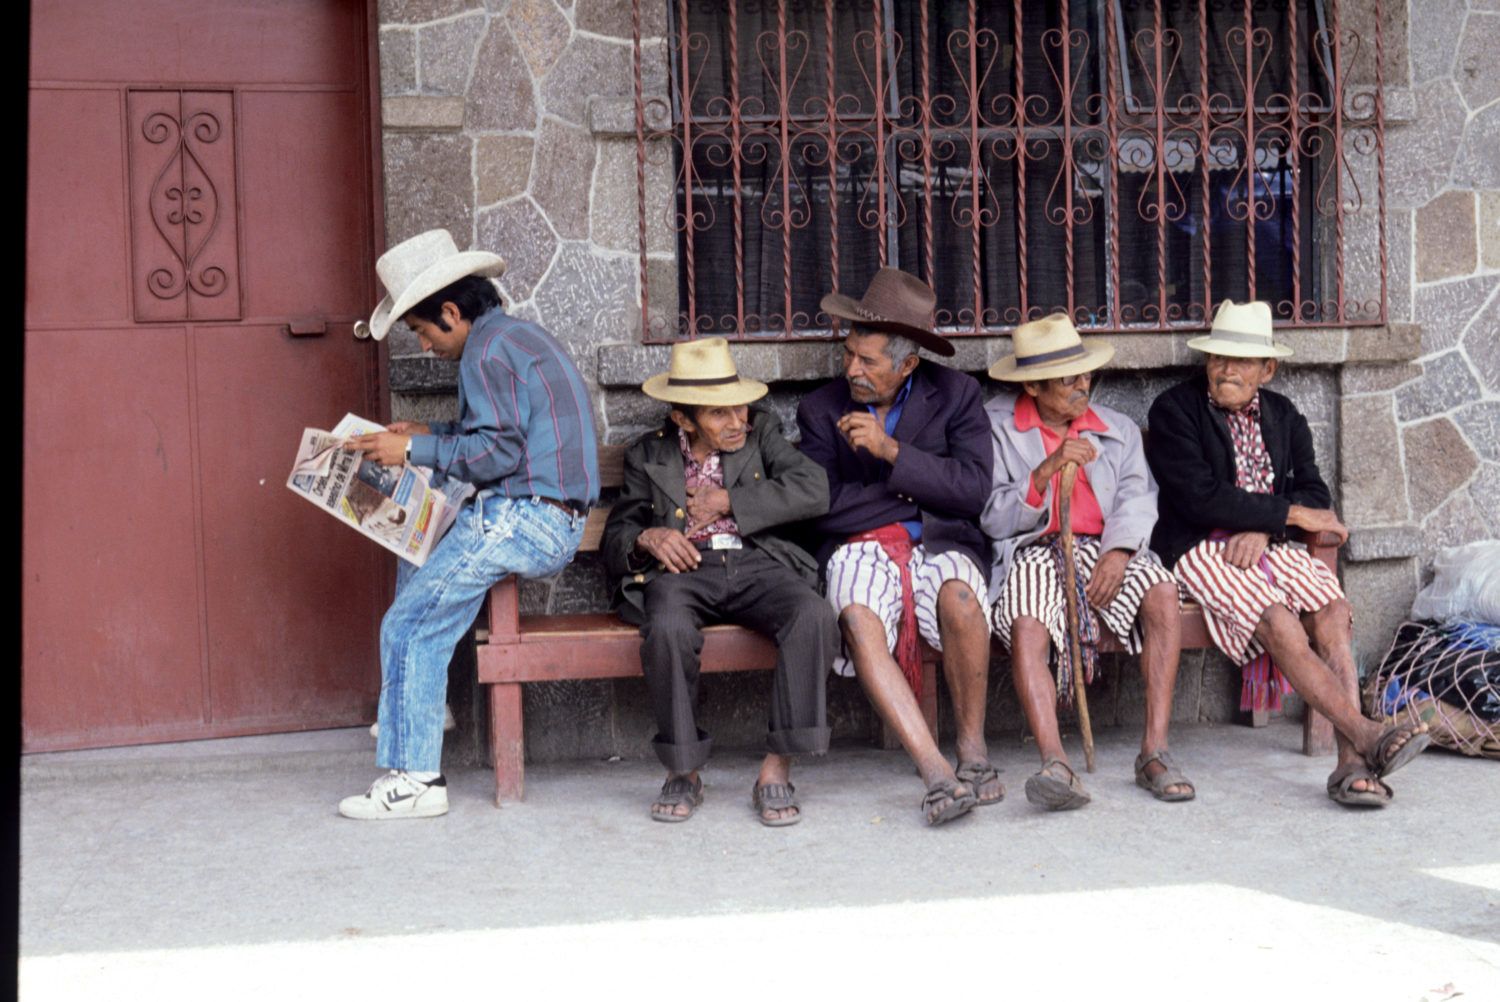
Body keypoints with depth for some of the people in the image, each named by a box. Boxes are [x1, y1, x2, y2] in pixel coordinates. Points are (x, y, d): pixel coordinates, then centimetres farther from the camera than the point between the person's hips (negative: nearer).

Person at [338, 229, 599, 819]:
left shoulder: (489, 351, -13)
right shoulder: (518, 335, 19)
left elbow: (498, 453, -20)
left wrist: (415, 451, -10)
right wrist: (432, 435, 20)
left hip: (524, 519, -11)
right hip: (553, 521, 11)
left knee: (409, 627, -10)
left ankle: (414, 779, -11)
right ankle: (416, 712, 31)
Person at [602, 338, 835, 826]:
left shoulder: (760, 432, 16)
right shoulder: (648, 455, 16)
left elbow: (814, 490, 0)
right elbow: (614, 540, 15)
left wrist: (729, 501, -4)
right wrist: (646, 539, -10)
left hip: (755, 565, 1)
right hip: (682, 570, -1)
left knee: (815, 617, -32)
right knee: (668, 629, -36)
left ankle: (776, 770, -24)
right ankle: (683, 772, -16)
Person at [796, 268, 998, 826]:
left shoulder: (955, 394, 7)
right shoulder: (822, 410, 10)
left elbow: (974, 487, -7)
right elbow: (822, 507, 0)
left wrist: (891, 451, -14)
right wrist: (909, 489, -2)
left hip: (940, 543, 0)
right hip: (861, 548, 1)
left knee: (959, 597, -36)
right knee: (858, 619, -34)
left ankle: (973, 749, -16)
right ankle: (937, 774, -36)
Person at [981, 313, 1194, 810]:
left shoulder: (1118, 429, 19)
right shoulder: (997, 428, 8)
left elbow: (1137, 498, 5)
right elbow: (993, 519, 0)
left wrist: (1118, 551, -15)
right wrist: (1047, 471, -14)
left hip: (1103, 547, 3)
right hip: (1034, 551, -3)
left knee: (1163, 593, -28)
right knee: (1027, 625, -35)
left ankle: (1155, 751, -27)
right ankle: (1055, 764, -45)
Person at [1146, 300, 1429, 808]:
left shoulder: (1283, 416, 17)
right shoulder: (1174, 410, -1)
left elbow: (1315, 493, 9)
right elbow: (1200, 497, -12)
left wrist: (1264, 529, -12)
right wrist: (1291, 514, -10)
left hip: (1266, 547, 5)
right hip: (1200, 551, -5)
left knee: (1332, 611, -24)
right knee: (1279, 623, -30)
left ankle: (1351, 762, -32)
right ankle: (1367, 735, -34)